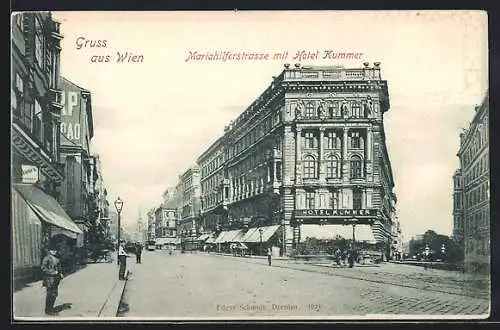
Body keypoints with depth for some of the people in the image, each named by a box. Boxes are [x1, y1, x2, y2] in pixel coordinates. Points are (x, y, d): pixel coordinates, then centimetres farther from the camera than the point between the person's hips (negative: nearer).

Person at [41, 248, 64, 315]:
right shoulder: (47, 258, -10)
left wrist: (60, 274, 7)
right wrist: (53, 272, -21)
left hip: (55, 279, 8)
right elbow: (43, 268, -16)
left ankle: (51, 308, 26)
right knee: (50, 294, -5)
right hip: (49, 279, -8)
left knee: (55, 294, 13)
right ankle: (48, 310, 3)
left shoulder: (57, 259, 14)